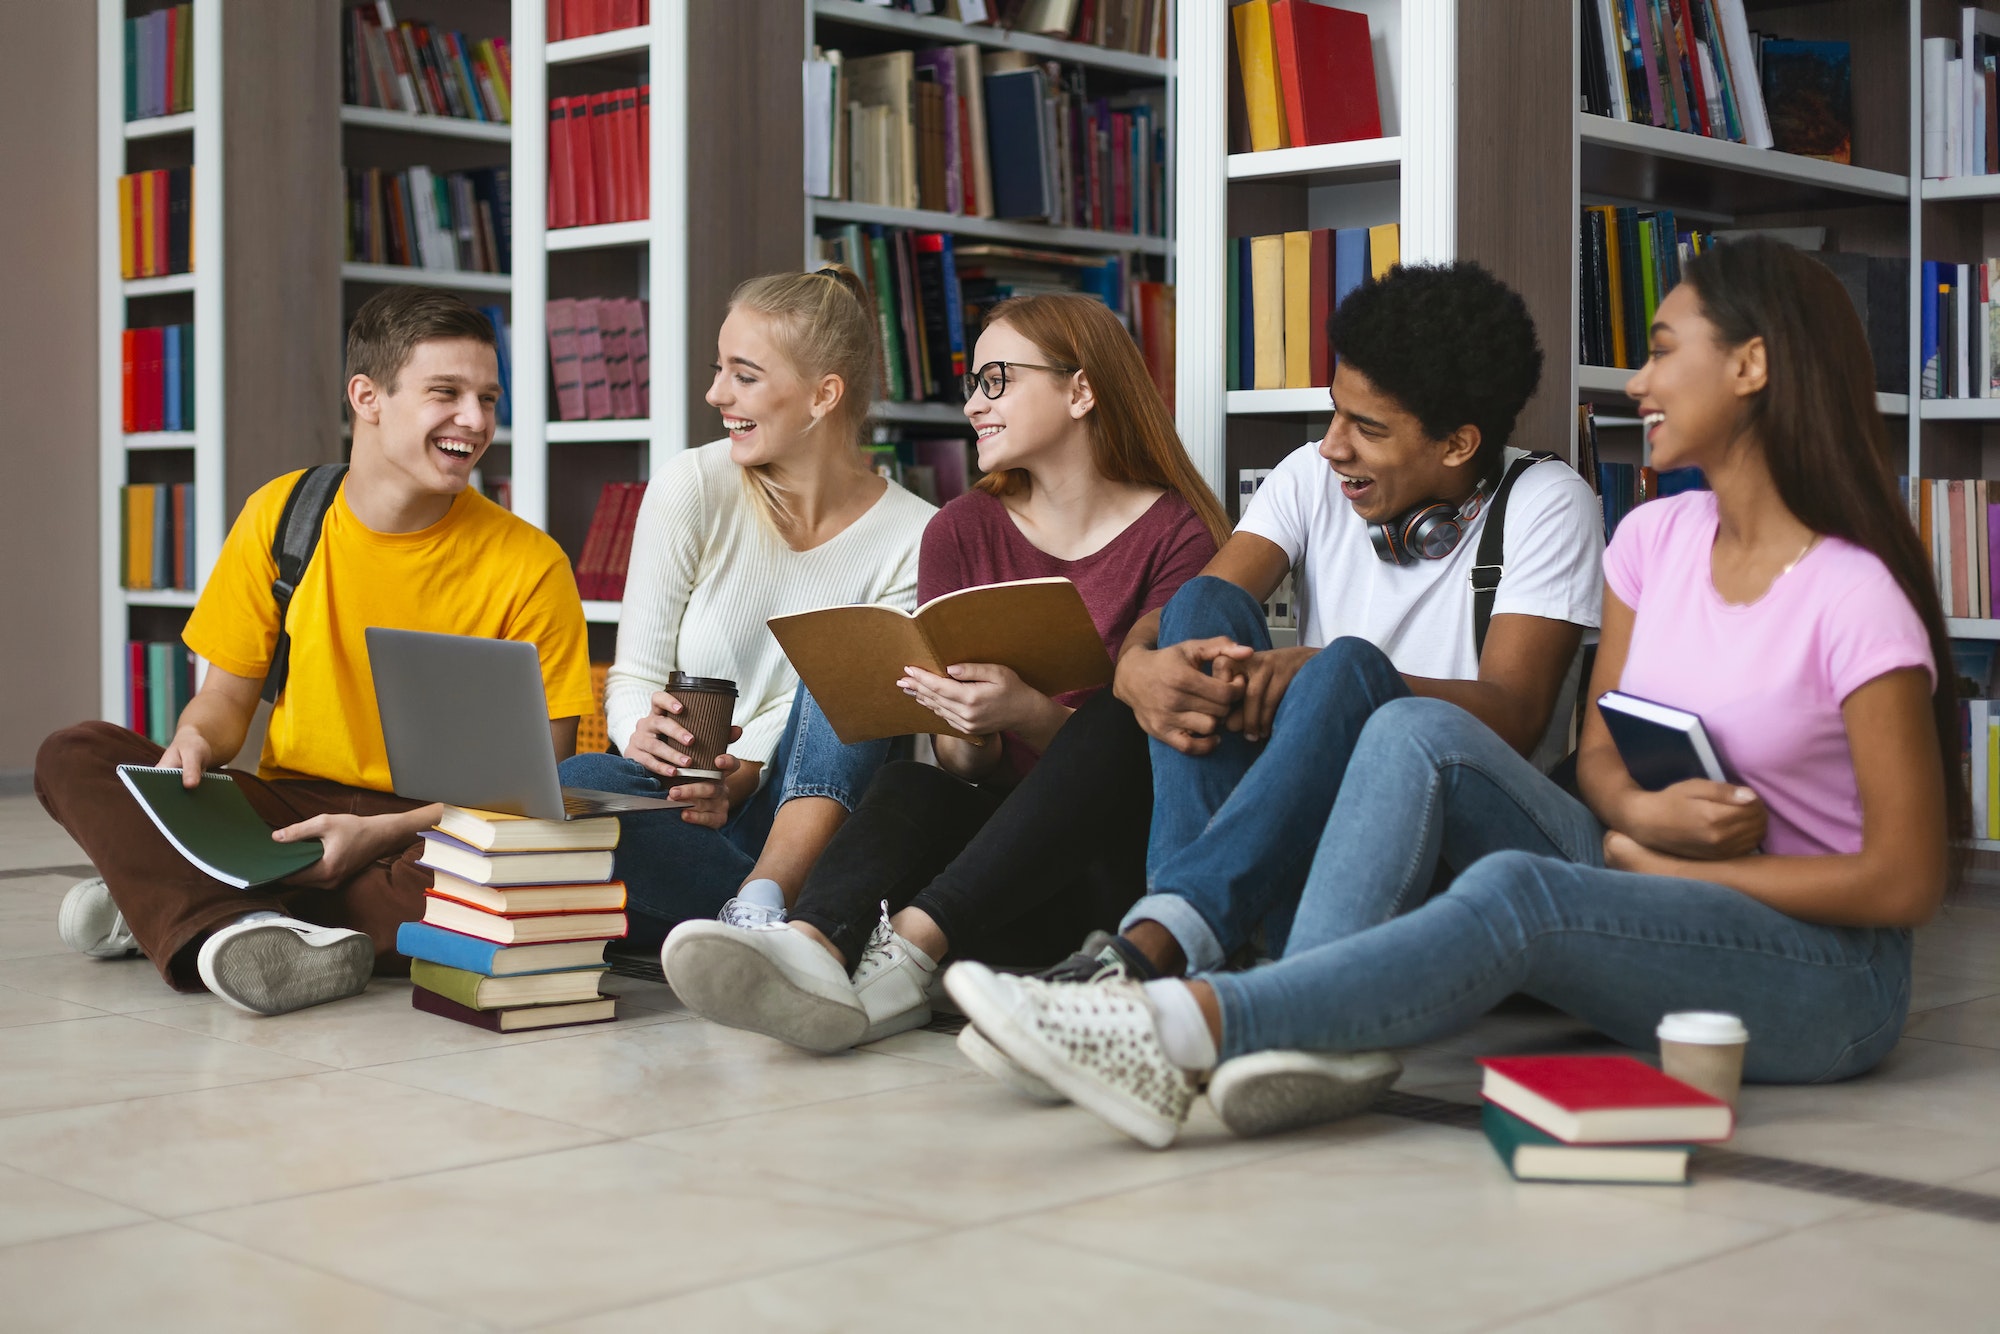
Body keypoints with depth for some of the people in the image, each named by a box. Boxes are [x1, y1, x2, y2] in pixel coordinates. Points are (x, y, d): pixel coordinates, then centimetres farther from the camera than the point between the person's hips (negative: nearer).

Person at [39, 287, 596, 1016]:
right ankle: (229, 933, -40)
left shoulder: (528, 565, -7)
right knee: (74, 756, -14)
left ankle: (166, 909, -26)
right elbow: (227, 694, 10)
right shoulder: (280, 516, 3)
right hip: (290, 804, 3)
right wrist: (196, 741, -15)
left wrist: (382, 832, -20)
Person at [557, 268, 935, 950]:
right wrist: (644, 735, -25)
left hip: (809, 821, 0)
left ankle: (758, 907, -39)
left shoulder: (914, 537, -3)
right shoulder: (691, 487, -2)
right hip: (679, 802, 0)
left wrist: (740, 773, -23)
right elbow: (634, 675, -1)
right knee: (572, 785, -32)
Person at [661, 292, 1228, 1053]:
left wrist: (1027, 713, -25)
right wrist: (967, 739, -17)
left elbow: (1149, 735, -7)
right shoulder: (961, 532, 11)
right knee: (909, 788, -28)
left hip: (1121, 855, -3)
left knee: (1118, 720, -32)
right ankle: (813, 951, -60)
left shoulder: (1175, 534, -1)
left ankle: (910, 946, -45)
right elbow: (965, 766, 7)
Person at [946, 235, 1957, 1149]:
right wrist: (1645, 813, -16)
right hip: (1653, 895, 7)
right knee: (1416, 730, -17)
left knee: (1514, 891, -37)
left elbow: (1907, 881, -15)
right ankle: (1325, 1037, -35)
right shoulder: (1657, 538, 5)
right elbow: (1600, 751, 9)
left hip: (1827, 977, -6)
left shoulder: (1855, 599, -16)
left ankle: (1189, 1025, -39)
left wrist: (1664, 864, -13)